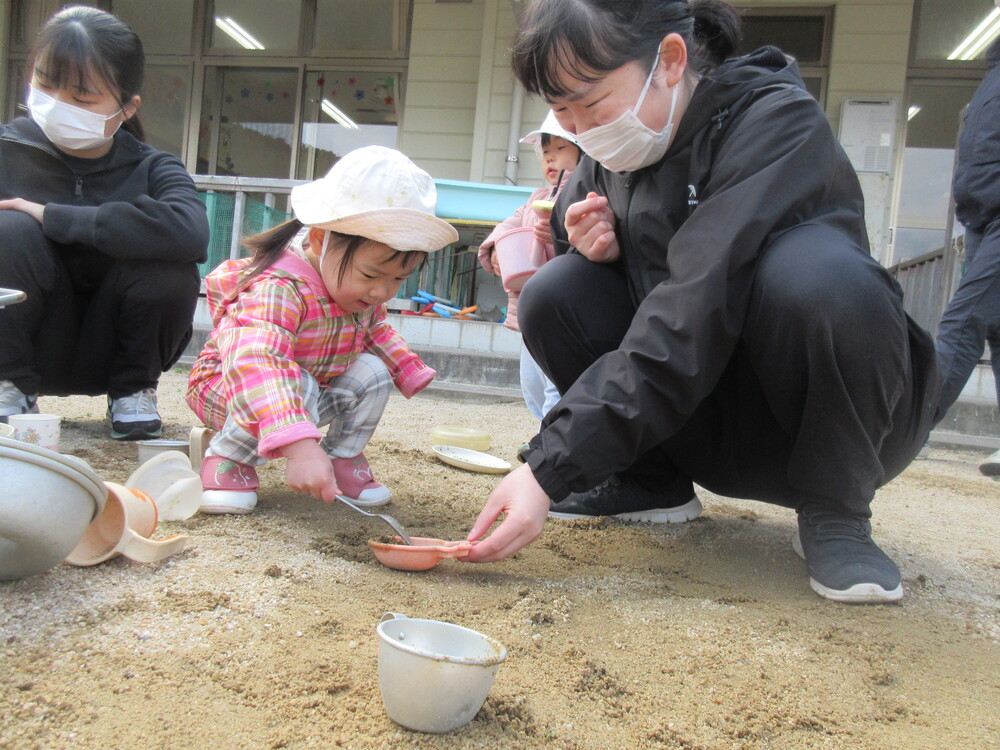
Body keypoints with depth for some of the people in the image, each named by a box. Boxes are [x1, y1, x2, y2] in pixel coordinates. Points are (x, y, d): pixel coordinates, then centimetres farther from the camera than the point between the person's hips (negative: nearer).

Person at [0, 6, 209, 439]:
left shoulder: (152, 171, -10)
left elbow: (190, 232, -35)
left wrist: (55, 217, -31)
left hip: (106, 353, 0)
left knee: (170, 268, -28)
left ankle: (133, 389, 0)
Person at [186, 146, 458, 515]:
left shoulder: (365, 291, -10)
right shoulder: (279, 290, -39)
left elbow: (375, 331, 14)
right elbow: (256, 363, -55)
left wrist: (409, 370, 6)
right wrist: (299, 447, -67)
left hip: (316, 387, 7)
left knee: (372, 372, -12)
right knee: (295, 389, -36)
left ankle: (343, 457, 6)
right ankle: (228, 459, -11)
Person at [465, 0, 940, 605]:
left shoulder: (777, 122, -21)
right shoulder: (614, 152, 0)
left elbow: (691, 320, -33)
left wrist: (548, 471, -37)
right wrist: (595, 245, -12)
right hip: (712, 425, 5)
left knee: (816, 271, -35)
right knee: (554, 295, -14)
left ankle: (836, 512, -11)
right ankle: (652, 481, 5)